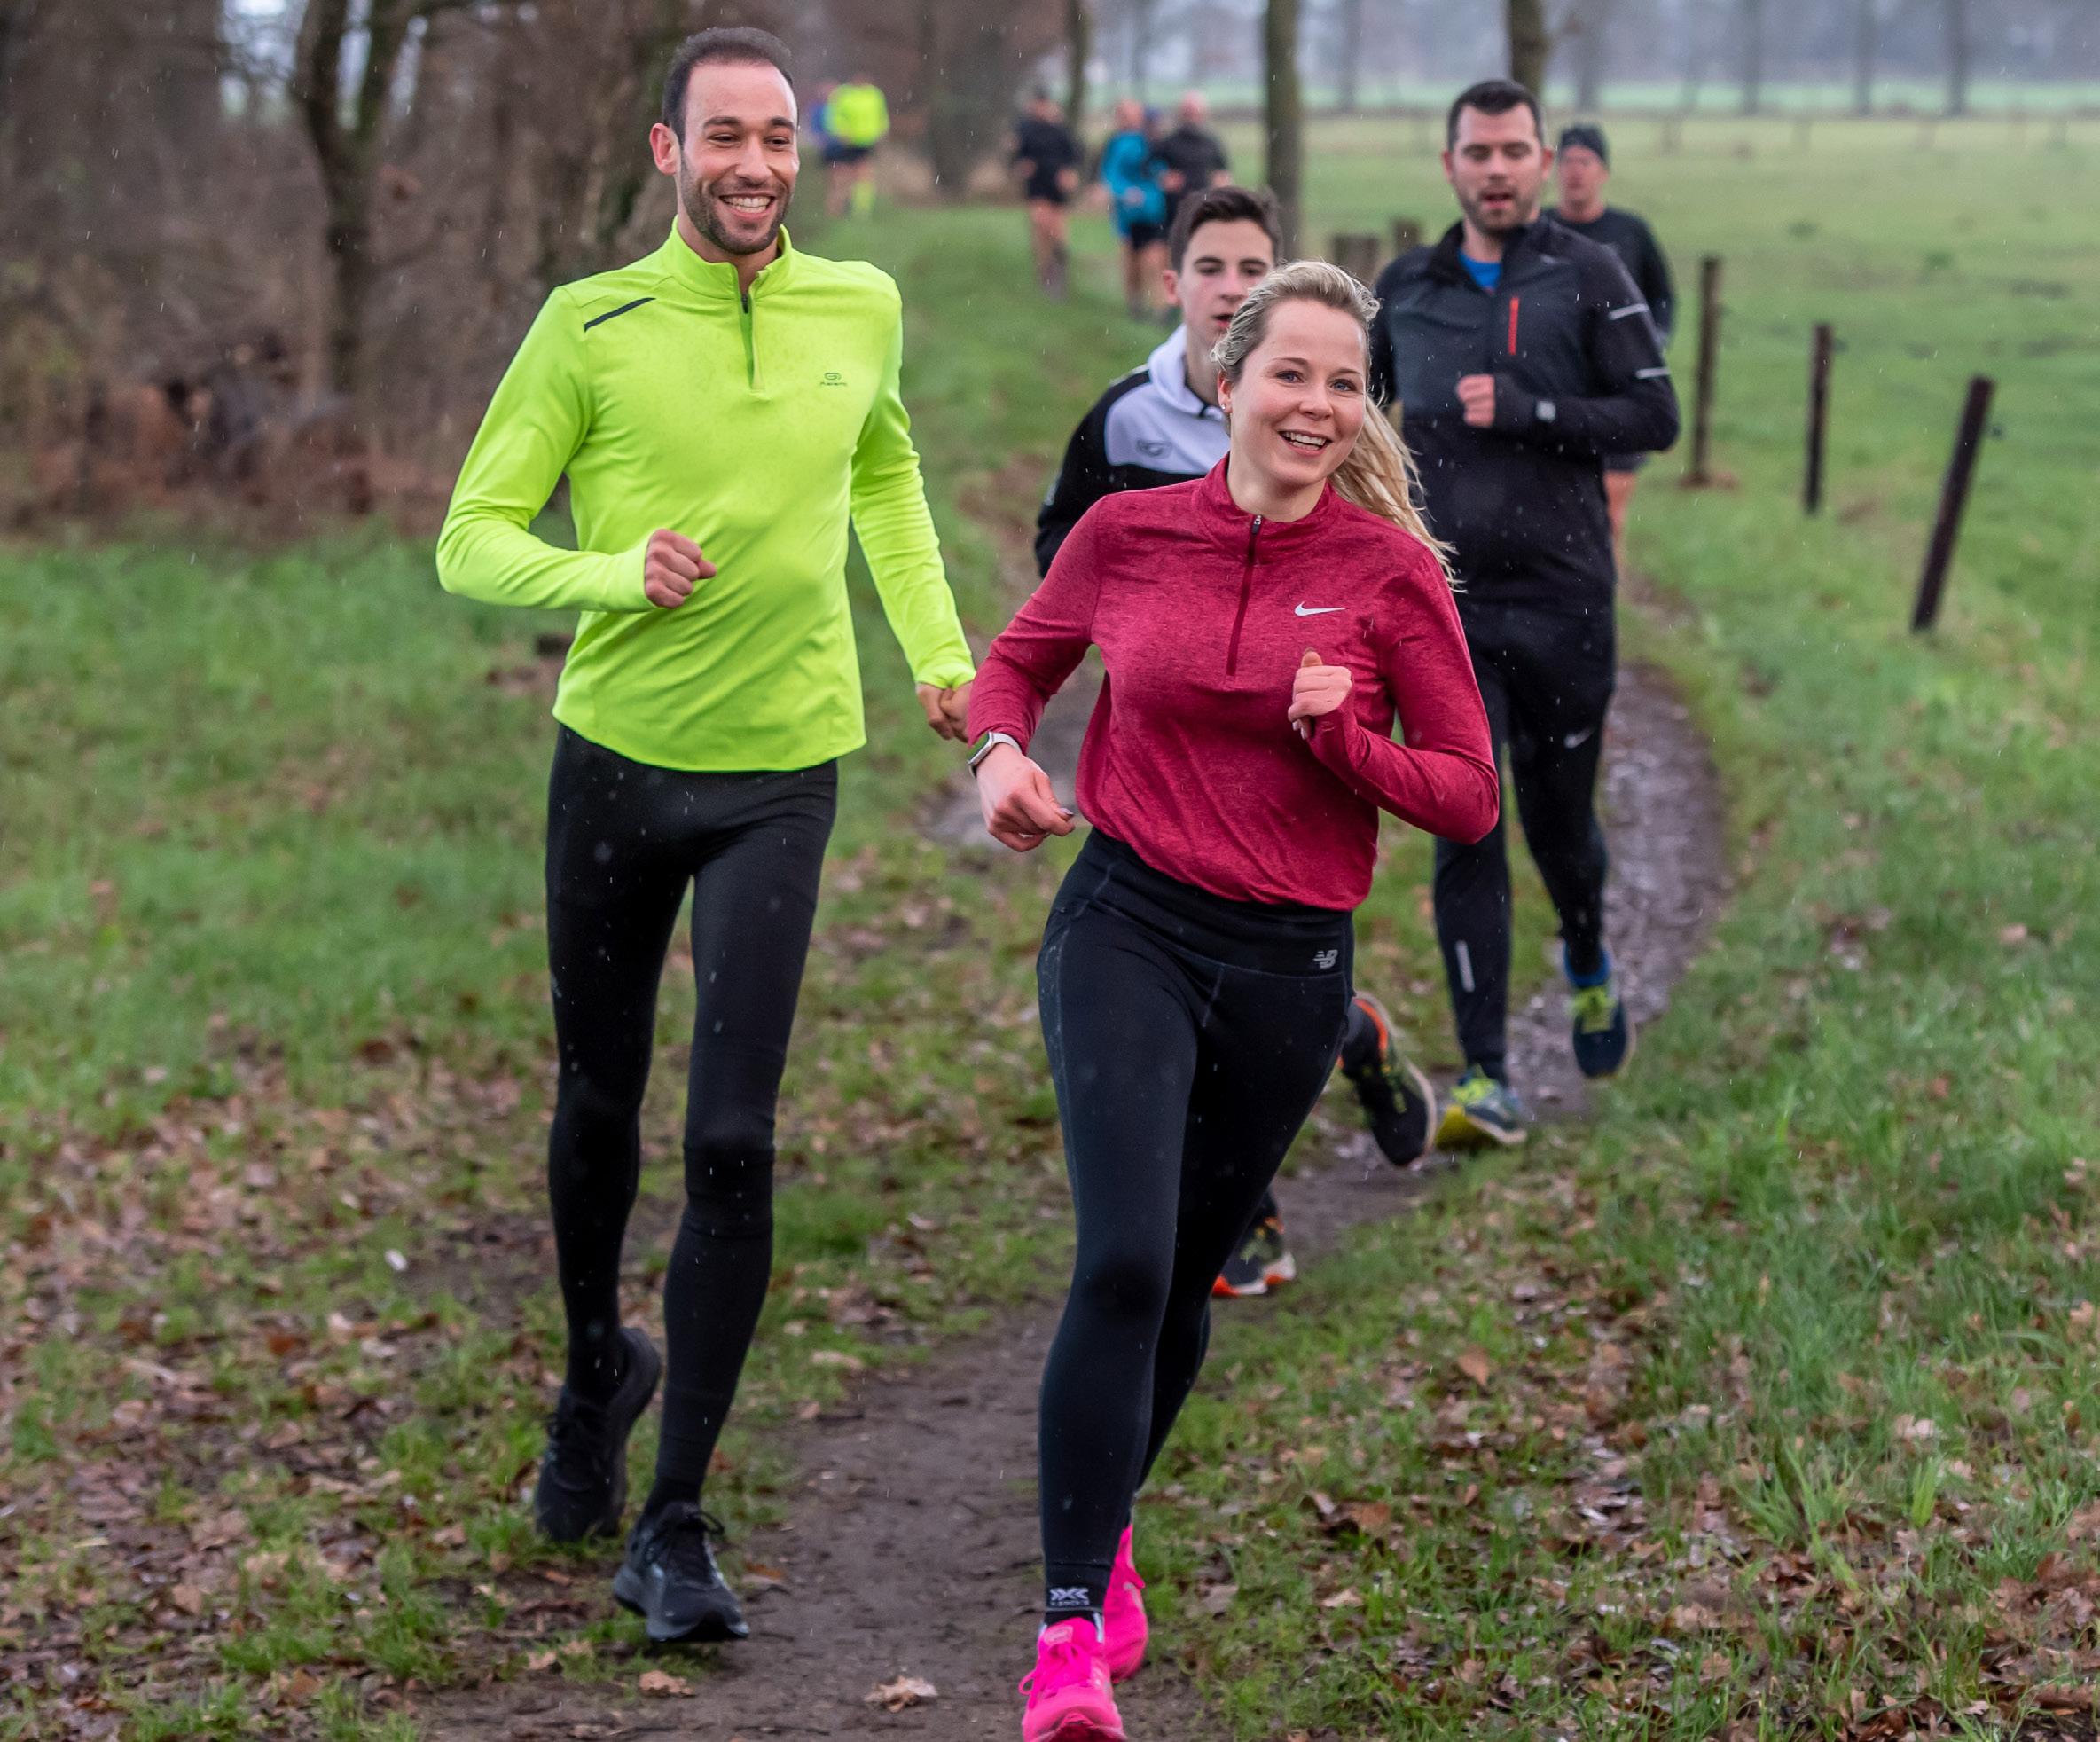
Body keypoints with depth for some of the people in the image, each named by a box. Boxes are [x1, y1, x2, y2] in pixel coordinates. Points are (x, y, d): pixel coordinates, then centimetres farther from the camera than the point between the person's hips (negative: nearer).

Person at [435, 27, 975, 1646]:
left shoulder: (860, 310, 3)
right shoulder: (590, 327, -6)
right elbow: (474, 540, -5)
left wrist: (938, 645, 14)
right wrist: (614, 575, -24)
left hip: (777, 779, 1)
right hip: (614, 759, 0)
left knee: (733, 1144, -8)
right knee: (598, 1109, 14)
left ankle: (675, 1526, 0)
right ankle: (599, 1365, 44)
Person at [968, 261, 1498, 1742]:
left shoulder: (1391, 572, -4)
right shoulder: (1129, 532, -2)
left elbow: (1469, 797, -1)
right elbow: (1019, 660, 16)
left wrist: (1342, 736, -18)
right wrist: (1002, 750, -5)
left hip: (1290, 960, 1)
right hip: (1128, 925, -1)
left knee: (1185, 1276, 16)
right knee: (1123, 1260, -19)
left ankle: (1106, 1527, 43)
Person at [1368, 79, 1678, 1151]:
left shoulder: (1589, 278, 0)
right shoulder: (1404, 291, 9)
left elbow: (1655, 417, -6)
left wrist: (1524, 411, -16)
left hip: (1562, 600, -1)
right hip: (1446, 604, 1)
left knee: (1558, 821, 10)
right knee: (1467, 837, -7)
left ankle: (1588, 967, 44)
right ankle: (1486, 1083, -8)